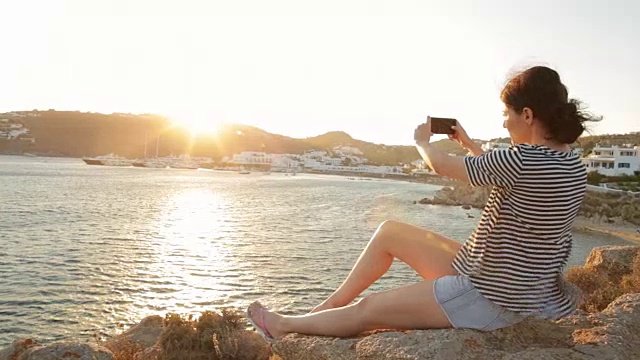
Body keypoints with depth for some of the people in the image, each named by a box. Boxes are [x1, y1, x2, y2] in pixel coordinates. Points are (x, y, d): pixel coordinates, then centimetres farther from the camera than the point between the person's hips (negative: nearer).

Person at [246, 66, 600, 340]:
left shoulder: (525, 159, -27)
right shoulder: (573, 164, 2)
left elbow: (442, 166, -14)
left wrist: (423, 141, 7)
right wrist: (468, 143, 21)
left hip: (488, 298, -9)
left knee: (368, 309, 2)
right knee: (389, 231, 11)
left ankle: (284, 326, 24)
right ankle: (331, 305, 24)